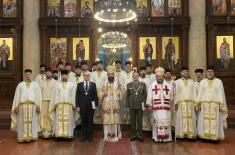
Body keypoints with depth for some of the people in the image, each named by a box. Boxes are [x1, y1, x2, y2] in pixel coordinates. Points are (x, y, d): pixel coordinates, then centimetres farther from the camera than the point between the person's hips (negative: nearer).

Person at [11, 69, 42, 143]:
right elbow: (17, 96, 9)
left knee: (32, 122, 1)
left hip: (33, 106, 0)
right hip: (22, 105, 0)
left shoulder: (35, 85, 11)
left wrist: (38, 106, -6)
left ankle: (32, 137, 9)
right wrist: (16, 106, -1)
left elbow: (38, 96, 5)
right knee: (22, 122, -1)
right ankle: (22, 137, 4)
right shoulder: (20, 85, 13)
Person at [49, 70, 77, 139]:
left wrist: (74, 104, -5)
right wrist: (53, 105, 0)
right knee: (59, 120, -1)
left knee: (68, 120, 1)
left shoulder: (71, 84, 6)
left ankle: (68, 135, 7)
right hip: (59, 104, 1)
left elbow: (73, 95, 3)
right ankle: (59, 135, 4)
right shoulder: (57, 84, 9)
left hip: (69, 105, -1)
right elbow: (54, 95, 8)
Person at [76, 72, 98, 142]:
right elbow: (77, 96, 4)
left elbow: (95, 95, 3)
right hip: (82, 106, 0)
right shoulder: (79, 85, 6)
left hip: (91, 106, 0)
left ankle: (90, 136, 14)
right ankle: (84, 136, 15)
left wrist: (96, 104, -4)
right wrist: (77, 105, -3)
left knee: (90, 121, 5)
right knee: (83, 121, 6)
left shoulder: (93, 84, 5)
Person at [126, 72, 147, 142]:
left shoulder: (143, 84, 5)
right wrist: (127, 106, 1)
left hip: (140, 106, -1)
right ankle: (134, 135, 16)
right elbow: (127, 96, 6)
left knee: (140, 121, 4)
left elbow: (145, 95, 5)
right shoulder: (129, 85, 6)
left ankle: (139, 135, 14)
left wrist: (144, 104, -2)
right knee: (132, 121, 6)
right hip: (131, 106, 1)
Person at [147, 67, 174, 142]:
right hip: (156, 108, -1)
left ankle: (166, 138, 9)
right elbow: (149, 97, 4)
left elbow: (171, 97, 12)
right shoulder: (152, 85, 7)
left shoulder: (168, 85, 11)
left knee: (166, 122, 1)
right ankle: (156, 138, 7)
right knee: (157, 122, -1)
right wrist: (149, 105, -1)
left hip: (166, 108, 1)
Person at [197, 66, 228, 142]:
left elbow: (221, 94, 2)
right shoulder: (202, 82, 10)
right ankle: (205, 136, 6)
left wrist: (221, 105, -6)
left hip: (215, 105, -1)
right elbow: (199, 93, 7)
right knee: (205, 121, 1)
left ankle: (215, 137, 5)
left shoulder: (219, 81, 5)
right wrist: (199, 104, -1)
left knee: (215, 122, -2)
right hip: (204, 105, 1)